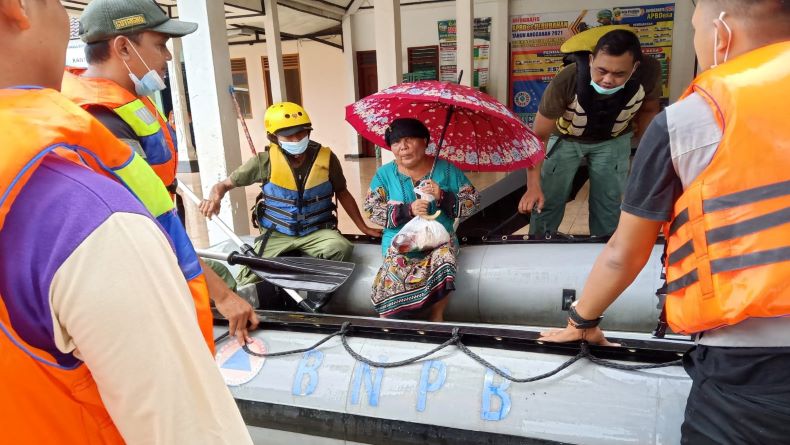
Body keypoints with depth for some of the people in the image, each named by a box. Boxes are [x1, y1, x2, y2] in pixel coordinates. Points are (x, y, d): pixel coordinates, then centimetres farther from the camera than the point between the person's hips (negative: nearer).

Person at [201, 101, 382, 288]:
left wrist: (363, 227, 7)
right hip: (276, 234, 0)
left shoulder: (326, 158, -7)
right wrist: (214, 198, -24)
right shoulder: (265, 161, -9)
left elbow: (342, 193, 8)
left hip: (317, 231, 0)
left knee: (341, 248, -31)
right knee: (248, 280, -16)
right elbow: (225, 184, 1)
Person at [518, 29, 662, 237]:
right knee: (547, 202, -1)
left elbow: (648, 109, -5)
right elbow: (539, 135, -30)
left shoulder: (649, 73, -29)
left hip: (613, 139, 2)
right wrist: (534, 186, -35)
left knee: (609, 206, 4)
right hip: (565, 138, -2)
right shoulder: (566, 81, -38)